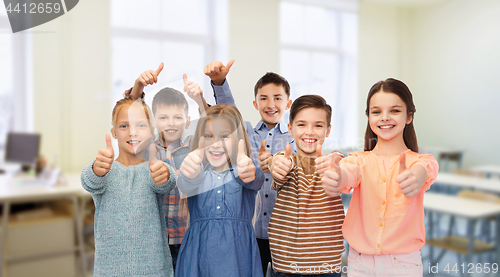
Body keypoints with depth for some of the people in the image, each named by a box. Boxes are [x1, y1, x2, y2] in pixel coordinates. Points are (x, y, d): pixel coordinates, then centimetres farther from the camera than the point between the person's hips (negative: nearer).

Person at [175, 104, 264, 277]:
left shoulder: (242, 172, 1)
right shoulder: (198, 171, 3)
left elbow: (255, 181, -21)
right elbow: (185, 186, -19)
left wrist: (248, 173, -44)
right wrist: (191, 175, -42)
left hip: (237, 251, 0)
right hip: (200, 250, 1)